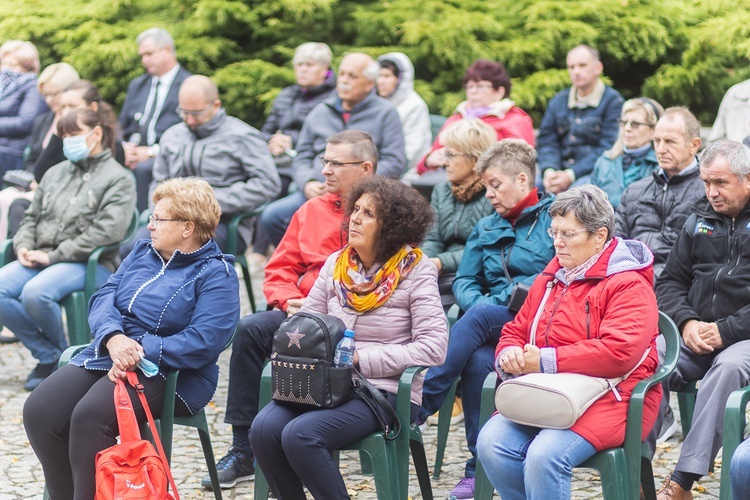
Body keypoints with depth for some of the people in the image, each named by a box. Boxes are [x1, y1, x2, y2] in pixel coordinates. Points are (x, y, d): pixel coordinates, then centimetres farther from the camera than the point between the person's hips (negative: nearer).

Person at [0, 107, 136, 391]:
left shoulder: (118, 179, -1)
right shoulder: (56, 173, 20)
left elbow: (106, 231, -14)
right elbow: (32, 216, 24)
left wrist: (53, 256, -16)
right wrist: (24, 245, -1)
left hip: (89, 263, -7)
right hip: (40, 259, 7)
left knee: (35, 293, -33)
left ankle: (61, 353, -5)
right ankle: (49, 357, -6)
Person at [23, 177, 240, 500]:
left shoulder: (215, 273, -6)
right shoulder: (143, 252, 16)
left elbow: (203, 342, -18)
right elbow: (104, 297, 7)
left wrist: (139, 354, -22)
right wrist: (113, 338, -15)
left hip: (171, 374, -7)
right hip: (106, 353, 7)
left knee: (90, 416, -32)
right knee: (39, 411, -16)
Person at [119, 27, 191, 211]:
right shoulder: (137, 85, 25)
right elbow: (123, 127, 24)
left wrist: (152, 152, -16)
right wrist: (125, 148, -1)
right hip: (133, 154, 6)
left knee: (142, 169, -38)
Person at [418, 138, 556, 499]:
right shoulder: (485, 229, 23)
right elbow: (464, 281, 17)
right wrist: (480, 303, -8)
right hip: (491, 332, 4)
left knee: (478, 318, -33)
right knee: (477, 360, -31)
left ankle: (417, 407, -32)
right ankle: (480, 467, -27)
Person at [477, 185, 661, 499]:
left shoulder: (629, 285, -6)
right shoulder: (550, 279, 18)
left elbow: (620, 353, -20)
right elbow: (515, 330, 25)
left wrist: (546, 361, -16)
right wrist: (510, 355, -2)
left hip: (610, 399, -7)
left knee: (544, 456, -31)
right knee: (491, 442, -19)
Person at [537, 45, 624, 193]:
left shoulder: (613, 101, -1)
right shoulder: (558, 101, 17)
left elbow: (607, 149, -9)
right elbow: (546, 141, 11)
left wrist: (571, 175, -17)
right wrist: (549, 171, -11)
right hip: (559, 170, 4)